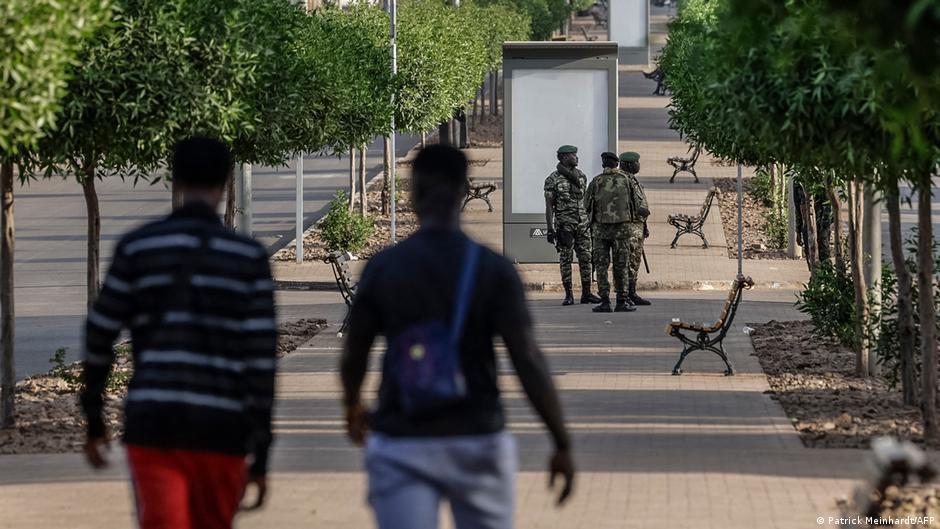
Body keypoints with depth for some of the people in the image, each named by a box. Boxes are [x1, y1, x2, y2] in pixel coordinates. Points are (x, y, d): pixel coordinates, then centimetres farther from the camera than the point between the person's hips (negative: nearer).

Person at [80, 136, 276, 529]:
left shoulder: (137, 248, 3)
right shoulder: (249, 258, 2)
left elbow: (99, 338, 5)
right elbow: (261, 360, -2)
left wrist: (94, 422, 18)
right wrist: (260, 455, 2)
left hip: (152, 424, 0)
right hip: (221, 429, 1)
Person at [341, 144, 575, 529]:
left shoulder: (382, 267, -2)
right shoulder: (494, 270, -6)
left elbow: (353, 356, 7)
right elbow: (528, 361, -12)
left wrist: (353, 407, 29)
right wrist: (562, 444, -7)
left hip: (400, 446, 0)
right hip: (477, 440, 0)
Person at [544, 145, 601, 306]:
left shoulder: (581, 176, 11)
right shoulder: (553, 180, -5)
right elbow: (549, 206, -6)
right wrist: (550, 229, -11)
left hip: (583, 224, 5)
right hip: (564, 225, -5)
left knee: (585, 258, 3)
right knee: (565, 259, -1)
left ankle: (586, 293, 8)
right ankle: (568, 295, 3)